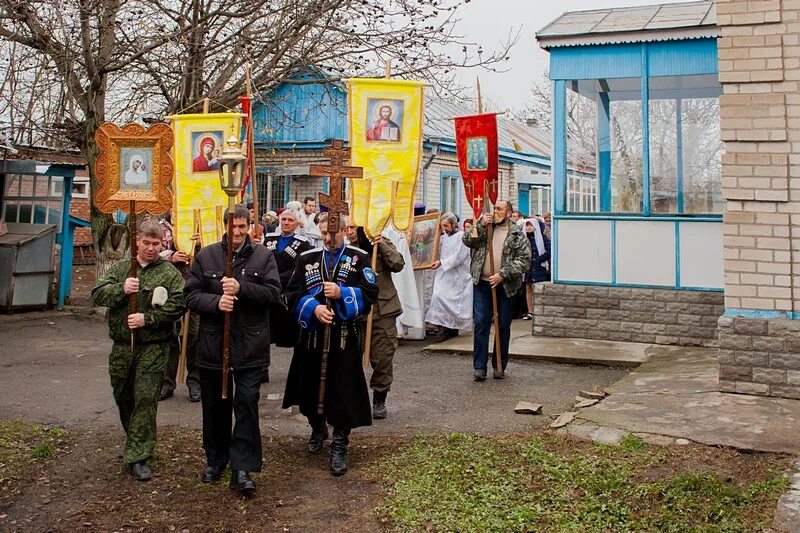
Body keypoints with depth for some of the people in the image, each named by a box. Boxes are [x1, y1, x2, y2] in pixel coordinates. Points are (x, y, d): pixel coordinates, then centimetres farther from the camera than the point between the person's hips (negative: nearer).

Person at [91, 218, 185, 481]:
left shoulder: (169, 272, 0)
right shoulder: (120, 269, 11)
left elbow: (178, 304, -10)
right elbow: (97, 294, 1)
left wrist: (148, 318, -17)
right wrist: (121, 289, -18)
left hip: (153, 348, -4)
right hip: (122, 346, 4)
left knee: (145, 399, -7)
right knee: (123, 398, 15)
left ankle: (137, 456, -1)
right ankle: (137, 441, 37)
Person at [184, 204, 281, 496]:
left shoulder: (263, 256, 2)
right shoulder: (206, 256, 5)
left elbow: (273, 292, -8)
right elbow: (191, 295, 0)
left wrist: (242, 288, -21)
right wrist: (215, 302, -18)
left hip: (250, 346, -2)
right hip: (212, 344, 2)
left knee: (247, 403, -5)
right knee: (215, 406, 13)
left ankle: (242, 468, 0)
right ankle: (215, 460, 30)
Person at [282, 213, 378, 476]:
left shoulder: (359, 258, 1)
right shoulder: (307, 258, 8)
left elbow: (370, 293, -6)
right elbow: (293, 293, 1)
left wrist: (341, 293, -19)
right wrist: (314, 308, -16)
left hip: (344, 336, -3)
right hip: (312, 334, 3)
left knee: (343, 392, -3)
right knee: (312, 386, 14)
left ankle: (339, 447, 8)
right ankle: (317, 428, 41)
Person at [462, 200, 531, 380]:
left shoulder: (517, 235, 0)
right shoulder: (484, 226, 9)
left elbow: (524, 260, -7)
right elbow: (467, 241, -1)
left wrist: (502, 275, -15)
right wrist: (481, 225, -13)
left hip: (505, 287, -1)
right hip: (482, 284, 1)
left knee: (503, 327, 8)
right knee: (481, 324, -1)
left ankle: (500, 366, 20)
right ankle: (480, 367, 5)